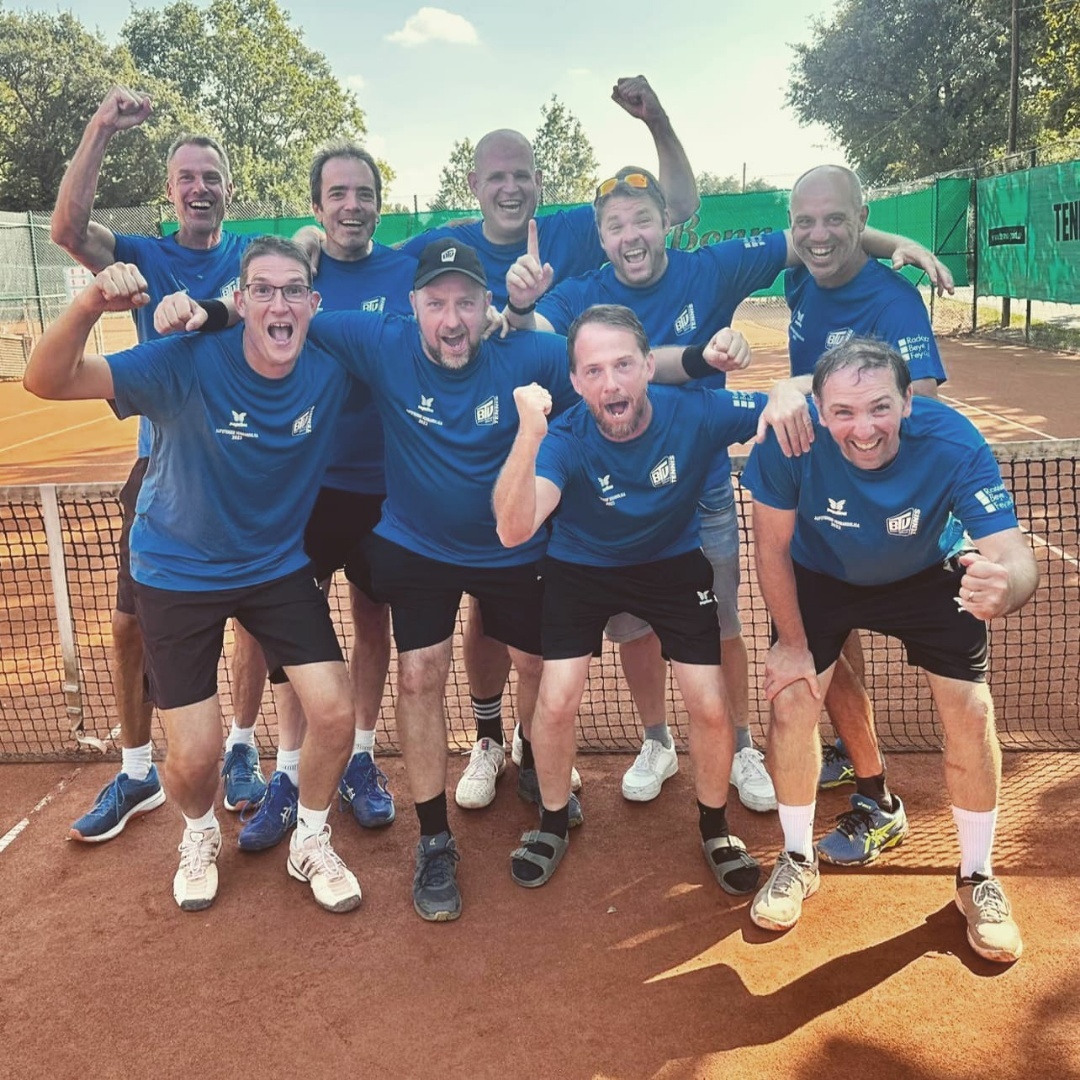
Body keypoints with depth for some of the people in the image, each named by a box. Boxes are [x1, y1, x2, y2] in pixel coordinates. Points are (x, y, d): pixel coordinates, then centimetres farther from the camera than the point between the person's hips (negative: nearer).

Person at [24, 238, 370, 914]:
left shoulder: (333, 370, -15)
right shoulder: (190, 363, -25)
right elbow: (47, 381, -31)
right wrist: (90, 306, -48)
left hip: (279, 565, 3)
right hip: (179, 573, -2)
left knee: (336, 712, -7)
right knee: (194, 756, -2)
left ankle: (311, 843, 24)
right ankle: (200, 836, 36)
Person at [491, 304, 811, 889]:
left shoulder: (695, 412, -26)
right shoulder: (565, 440, -29)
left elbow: (789, 410, -16)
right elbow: (513, 530, -44)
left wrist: (790, 395, -42)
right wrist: (528, 436, -59)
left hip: (675, 563, 1)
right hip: (581, 569, -1)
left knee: (711, 708, -4)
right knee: (556, 703, -10)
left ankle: (714, 826, 25)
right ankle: (553, 822, 20)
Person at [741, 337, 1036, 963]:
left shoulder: (954, 444, -36)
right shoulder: (789, 440, -35)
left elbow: (1016, 555, -40)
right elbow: (773, 547, -20)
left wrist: (1004, 585, -65)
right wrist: (793, 643, -12)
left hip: (926, 577, 0)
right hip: (820, 576, 0)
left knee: (972, 711, -6)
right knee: (792, 698, -10)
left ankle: (978, 878, 18)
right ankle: (799, 861, 16)